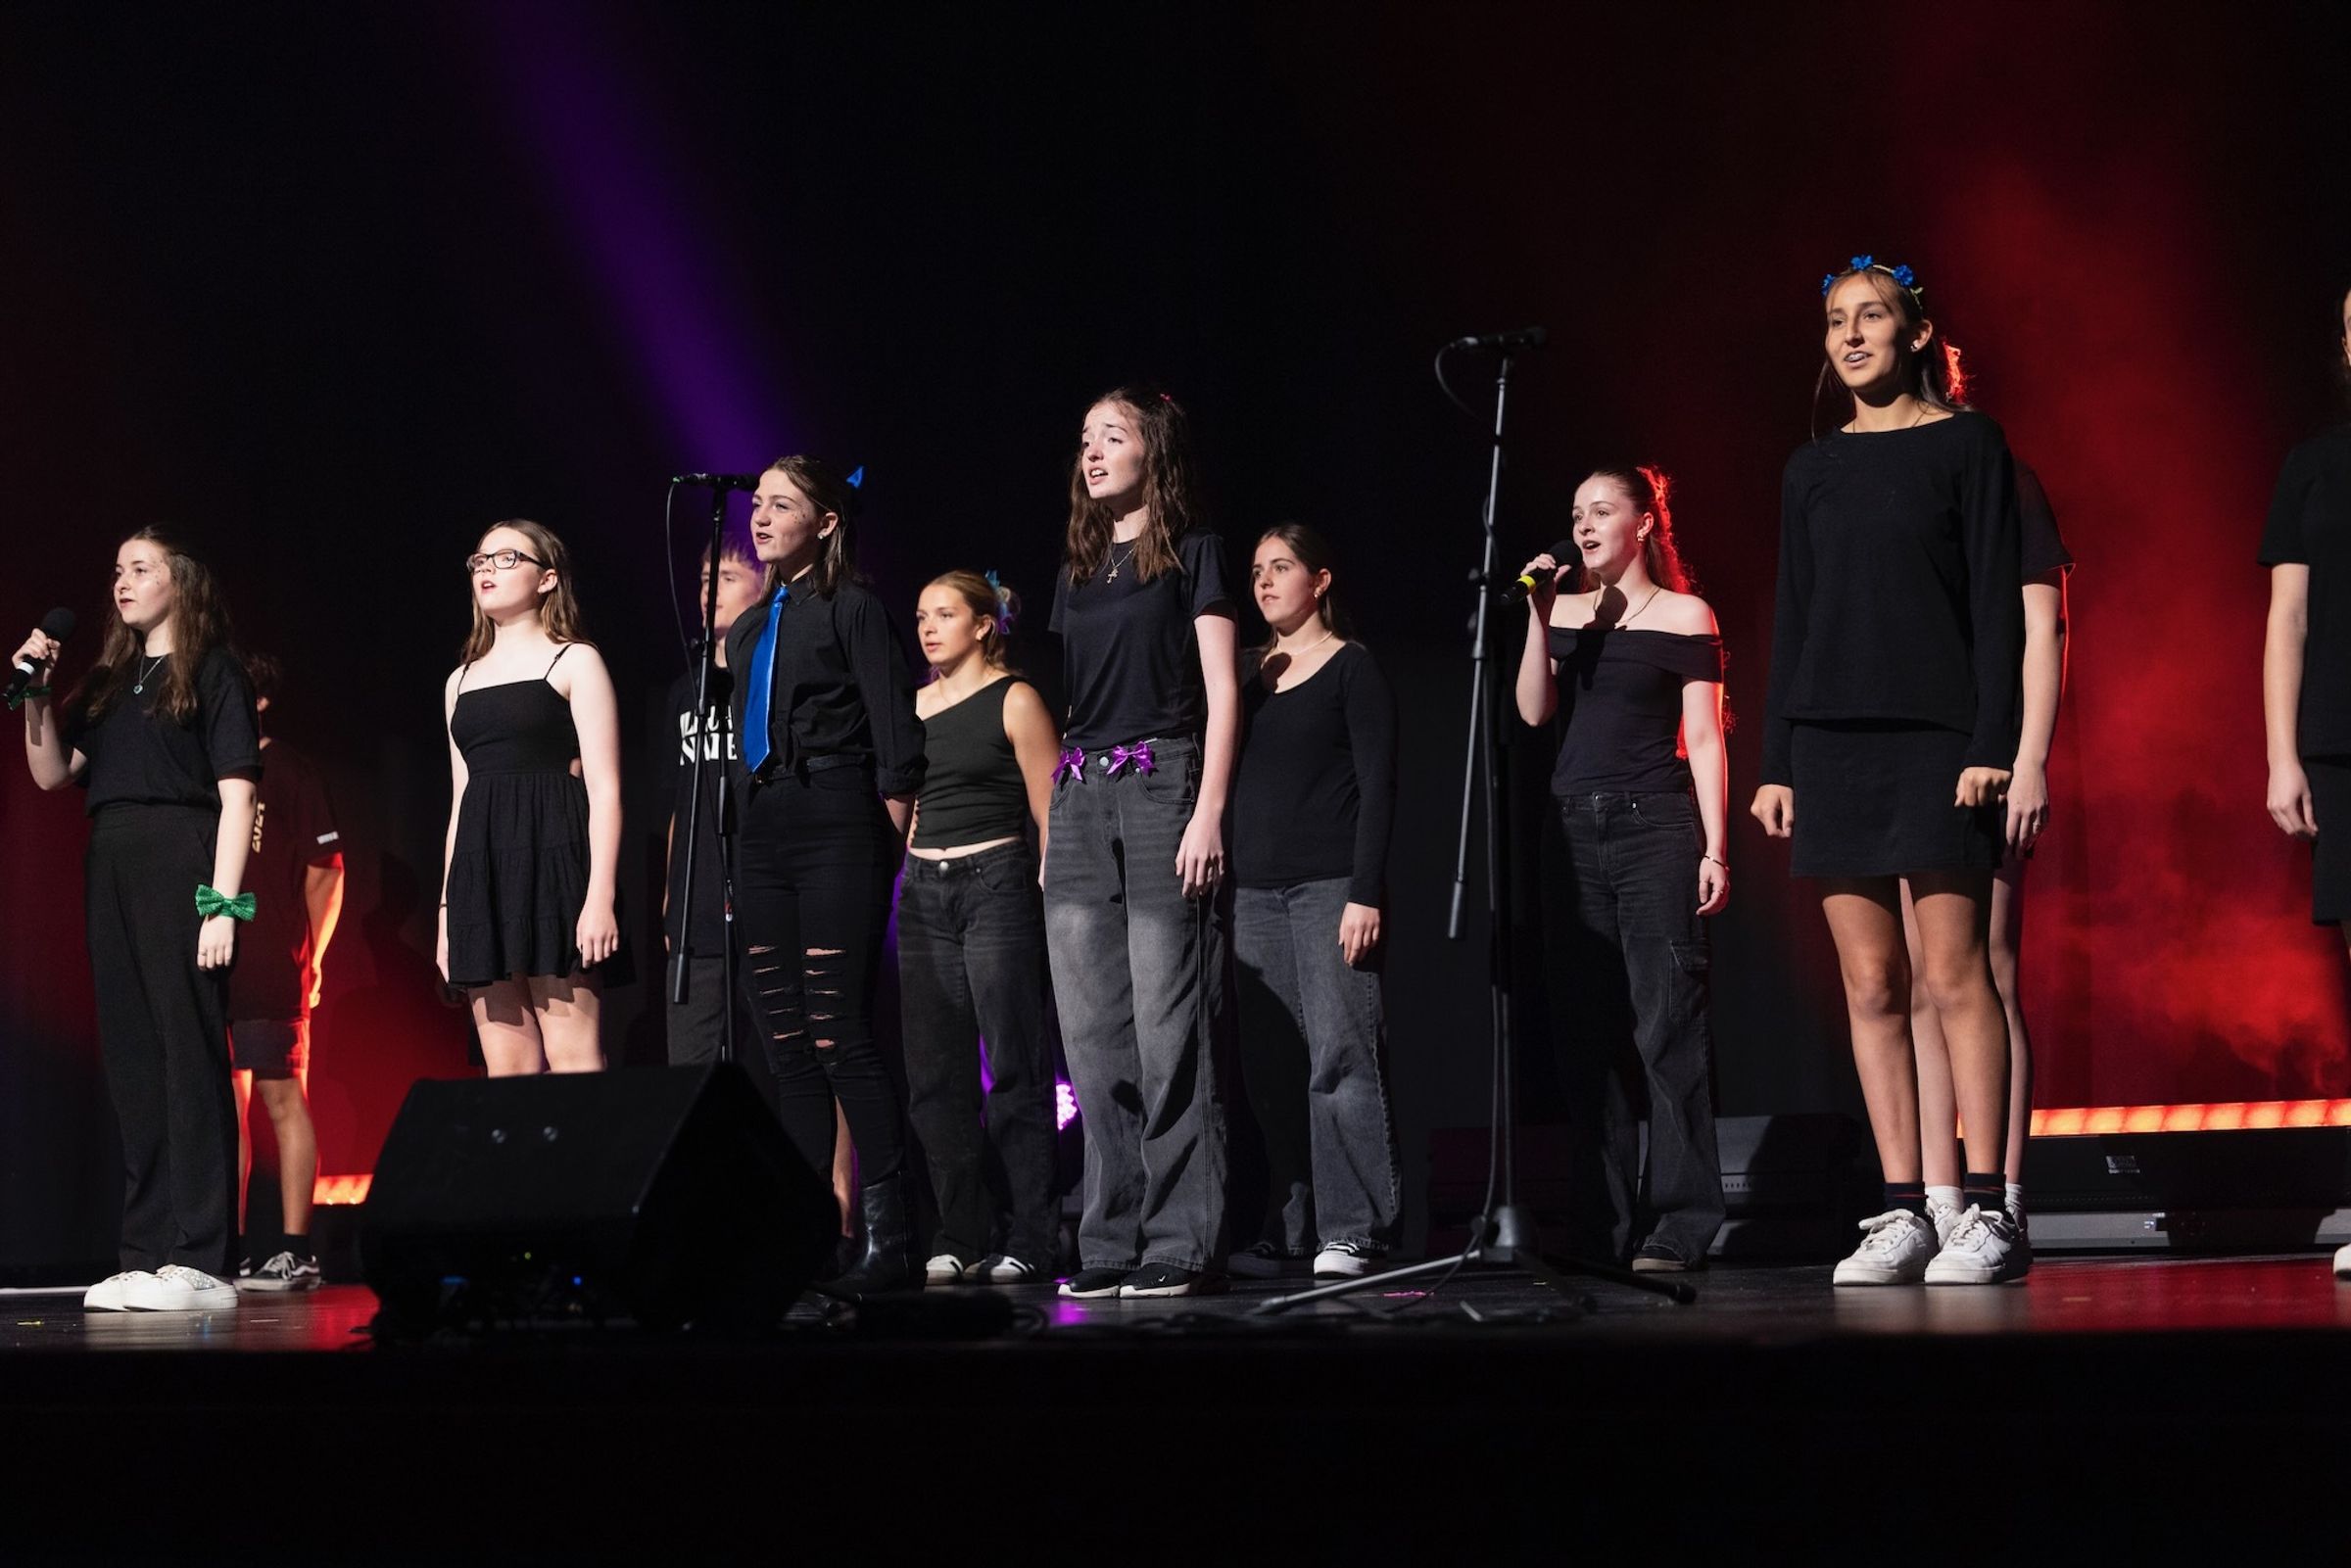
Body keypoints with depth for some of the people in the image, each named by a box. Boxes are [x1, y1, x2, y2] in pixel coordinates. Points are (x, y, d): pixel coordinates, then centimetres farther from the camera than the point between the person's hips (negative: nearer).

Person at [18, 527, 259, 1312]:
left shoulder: (212, 672, 2)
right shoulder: (109, 681, 19)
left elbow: (236, 793, -6)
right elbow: (52, 773, 16)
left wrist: (223, 902, -14)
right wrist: (35, 694, 3)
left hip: (180, 864, -7)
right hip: (112, 872, 7)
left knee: (189, 1054, -9)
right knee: (130, 1062, 5)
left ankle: (200, 1262, -11)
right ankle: (147, 1255, 8)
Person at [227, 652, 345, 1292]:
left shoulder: (290, 769, 1)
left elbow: (326, 869, -1)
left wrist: (312, 957, -3)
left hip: (272, 968, -6)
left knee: (282, 1097, -5)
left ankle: (295, 1251, -6)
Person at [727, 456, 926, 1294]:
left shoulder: (852, 609, -2)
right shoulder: (748, 629, 19)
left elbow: (897, 739, -7)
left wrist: (885, 851, -10)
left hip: (835, 824, -8)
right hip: (762, 835, 8)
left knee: (840, 1039, -13)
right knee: (789, 1049, 6)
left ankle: (888, 1236, -12)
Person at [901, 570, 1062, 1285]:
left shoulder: (1014, 702, -1)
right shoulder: (913, 706, 15)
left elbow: (1051, 814, -4)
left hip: (996, 884, -6)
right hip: (923, 894, 6)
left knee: (1013, 1068, -6)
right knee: (936, 1076, 3)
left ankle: (1029, 1240, -5)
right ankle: (959, 1239, 8)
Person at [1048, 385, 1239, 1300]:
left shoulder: (1191, 553, 2)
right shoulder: (1077, 568, 19)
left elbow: (1221, 690, -4)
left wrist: (1208, 813, -14)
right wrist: (1051, 830, 13)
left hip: (1162, 786, -6)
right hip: (1079, 798, 6)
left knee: (1167, 1030, -9)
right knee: (1093, 1038, 2)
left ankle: (1183, 1245, -7)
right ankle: (1113, 1243, 6)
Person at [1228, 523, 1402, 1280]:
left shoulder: (1353, 668, 0)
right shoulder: (1248, 672, 16)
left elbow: (1378, 786, -6)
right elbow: (1233, 780, 17)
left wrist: (1365, 894, -14)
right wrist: (1221, 884, 9)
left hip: (1329, 886, -6)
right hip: (1254, 890, 6)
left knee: (1338, 1057, -11)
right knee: (1270, 1069, 2)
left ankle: (1354, 1232, -10)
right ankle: (1290, 1231, 5)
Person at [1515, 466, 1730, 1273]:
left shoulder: (1684, 616, 2)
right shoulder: (1564, 610, 13)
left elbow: (1704, 741, -1)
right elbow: (1533, 712, 4)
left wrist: (1715, 850, -8)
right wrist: (1538, 616, -4)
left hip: (1656, 826, -5)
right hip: (1574, 829, 5)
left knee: (1667, 1025, -9)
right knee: (1586, 1035, 5)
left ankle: (1677, 1227, -9)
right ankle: (1602, 1230, 10)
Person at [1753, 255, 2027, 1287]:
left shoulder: (1965, 444, 2)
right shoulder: (1811, 469, 14)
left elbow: (1997, 600, -3)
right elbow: (1793, 620, 14)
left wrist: (1992, 743, -11)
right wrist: (1778, 763, 9)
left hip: (1936, 736, -4)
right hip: (1831, 738, 4)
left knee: (1954, 974, -9)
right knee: (1870, 985, 2)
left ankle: (1986, 1213, -8)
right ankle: (1901, 1213, 4)